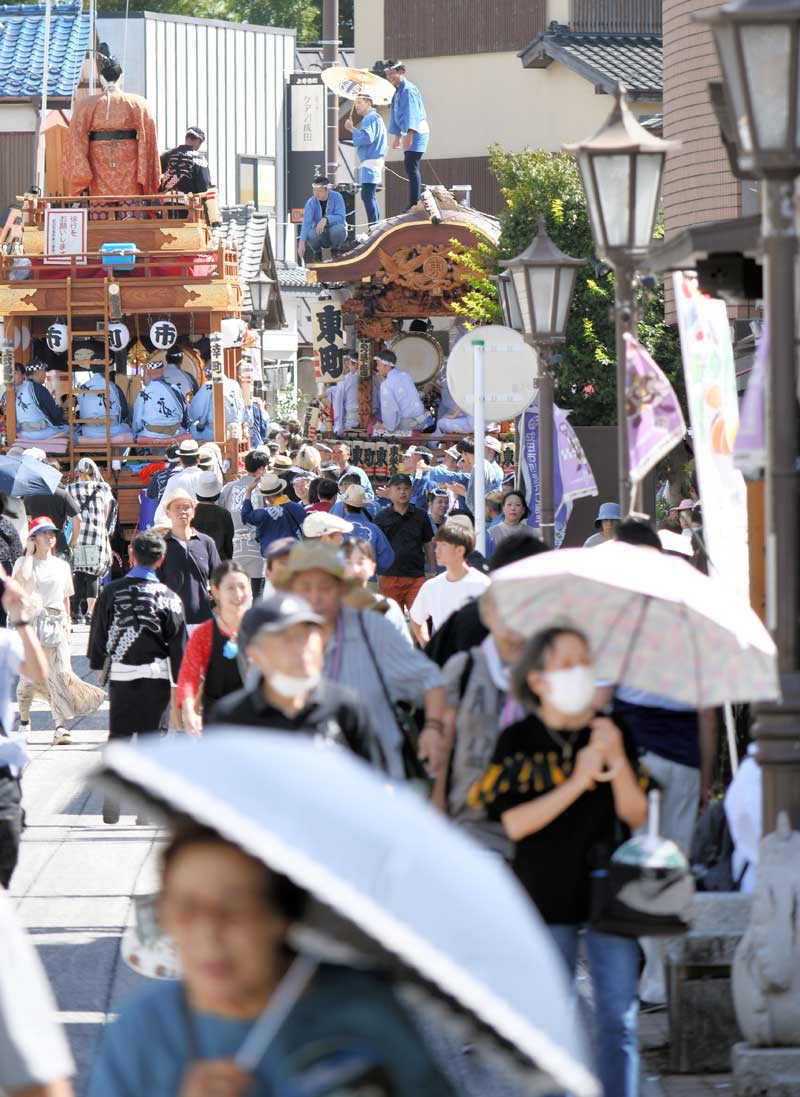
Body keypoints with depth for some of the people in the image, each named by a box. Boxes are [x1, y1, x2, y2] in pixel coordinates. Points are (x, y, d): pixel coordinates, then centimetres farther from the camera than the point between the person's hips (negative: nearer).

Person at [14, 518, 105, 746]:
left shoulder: (62, 566, 12)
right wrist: (29, 553, -10)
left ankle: (60, 727, -14)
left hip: (57, 625, 2)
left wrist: (66, 623, 14)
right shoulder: (24, 563, 3)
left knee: (61, 673, -11)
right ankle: (24, 721, 22)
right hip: (31, 622, -2)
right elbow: (21, 579, -20)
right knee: (28, 674, 0)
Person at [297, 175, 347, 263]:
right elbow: (306, 223, -24)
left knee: (338, 228, -36)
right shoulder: (311, 202, -13)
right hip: (320, 234, 1)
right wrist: (302, 242, -38)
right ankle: (317, 253, 2)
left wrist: (326, 219, -42)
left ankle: (335, 252, -3)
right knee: (311, 234, -34)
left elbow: (341, 217, -24)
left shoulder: (337, 197, -15)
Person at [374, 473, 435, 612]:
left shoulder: (420, 516, 7)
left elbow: (428, 545, 12)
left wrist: (433, 573, 8)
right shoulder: (382, 517, 4)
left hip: (416, 576, 0)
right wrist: (377, 578, 2)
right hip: (390, 577, 0)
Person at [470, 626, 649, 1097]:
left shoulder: (613, 734, 5)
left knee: (620, 1021, -2)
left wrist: (617, 762, -16)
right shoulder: (519, 742, -2)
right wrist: (577, 782, -18)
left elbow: (637, 816, 0)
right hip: (547, 895, -2)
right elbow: (514, 823, -11)